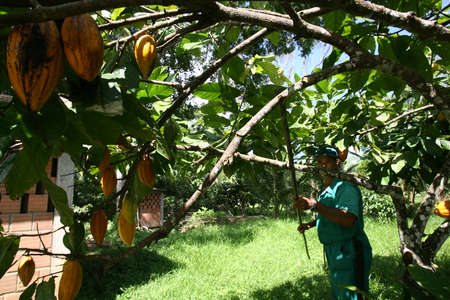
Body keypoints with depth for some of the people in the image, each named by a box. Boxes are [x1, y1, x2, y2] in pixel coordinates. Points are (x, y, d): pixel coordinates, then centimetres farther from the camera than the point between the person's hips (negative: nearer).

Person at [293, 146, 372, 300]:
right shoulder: (325, 190, 12)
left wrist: (314, 205, -44)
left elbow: (348, 219, -37)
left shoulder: (347, 187, -20)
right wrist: (310, 224, 12)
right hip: (334, 253, 10)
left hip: (349, 254, -10)